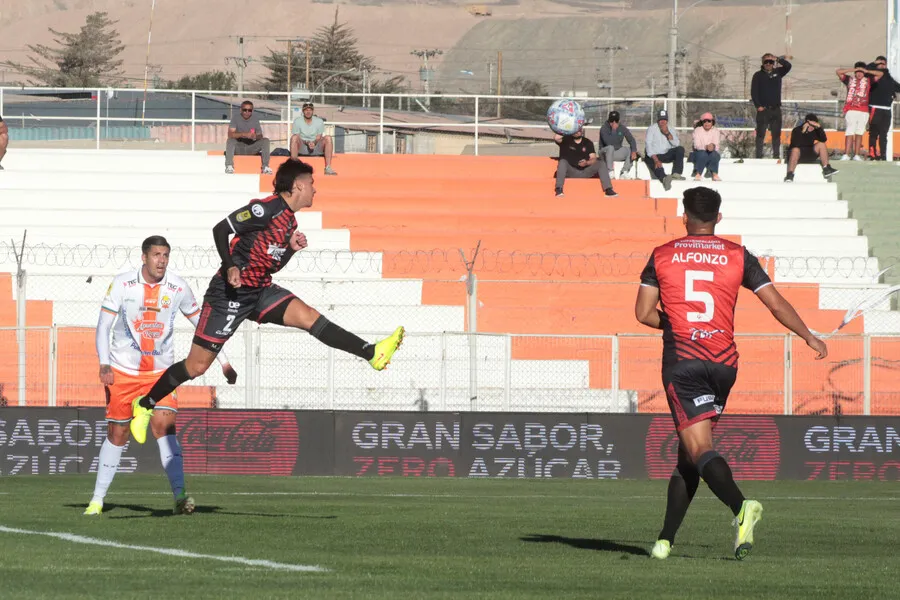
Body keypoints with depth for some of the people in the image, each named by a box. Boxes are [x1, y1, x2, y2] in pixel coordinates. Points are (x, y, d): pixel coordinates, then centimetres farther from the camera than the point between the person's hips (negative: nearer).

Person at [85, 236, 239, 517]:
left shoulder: (178, 288, -4)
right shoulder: (122, 284, -8)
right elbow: (103, 326, -5)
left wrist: (224, 362, 6)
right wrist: (104, 365, -17)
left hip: (161, 371, 0)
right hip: (122, 370, 0)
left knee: (164, 425, -19)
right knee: (116, 435, 4)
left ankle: (179, 496, -26)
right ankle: (97, 499, 17)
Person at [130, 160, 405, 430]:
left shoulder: (290, 221, 11)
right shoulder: (267, 208, -16)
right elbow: (221, 229, -19)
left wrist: (292, 248, 0)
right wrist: (230, 267, -32)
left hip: (260, 291, 7)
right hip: (230, 293, -7)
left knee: (309, 316, -13)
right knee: (196, 366, -5)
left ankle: (372, 353, -21)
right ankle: (144, 405, 11)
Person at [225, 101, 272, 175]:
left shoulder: (255, 119, 2)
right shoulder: (236, 118, -6)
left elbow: (260, 136, 2)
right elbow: (230, 134, -20)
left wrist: (256, 136, -24)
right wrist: (244, 134, -35)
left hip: (251, 148, 2)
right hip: (238, 148, -2)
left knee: (265, 140, -20)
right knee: (230, 140, -31)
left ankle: (265, 167, -23)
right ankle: (229, 166, -34)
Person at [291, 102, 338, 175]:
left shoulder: (319, 121, 7)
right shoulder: (297, 121, 2)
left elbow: (319, 137, 2)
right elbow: (296, 138, -4)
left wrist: (314, 143, -22)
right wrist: (307, 143, -22)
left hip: (316, 148, 1)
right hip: (302, 148, -1)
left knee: (328, 138, -26)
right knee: (294, 138, -32)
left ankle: (328, 168, -33)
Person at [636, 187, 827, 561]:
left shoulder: (662, 256, 4)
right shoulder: (738, 256, 6)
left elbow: (644, 313, 2)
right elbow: (776, 304, 6)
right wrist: (808, 337, 20)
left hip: (682, 360, -3)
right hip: (723, 362, 3)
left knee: (698, 449, -13)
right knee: (688, 453, 14)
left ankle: (741, 507, -39)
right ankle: (665, 539, 13)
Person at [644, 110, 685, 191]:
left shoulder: (670, 130, 8)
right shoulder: (652, 129, -4)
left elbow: (677, 144, -3)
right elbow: (648, 145, -16)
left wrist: (667, 133, -17)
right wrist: (656, 160, -28)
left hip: (666, 154, 4)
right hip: (653, 155, -4)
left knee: (680, 149, -20)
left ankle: (676, 173, -30)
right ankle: (664, 178, -66)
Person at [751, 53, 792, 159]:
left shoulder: (777, 73, 9)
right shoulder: (758, 75, 1)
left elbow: (788, 66, -4)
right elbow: (754, 92, -3)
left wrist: (779, 59, -18)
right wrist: (758, 106, -12)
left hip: (776, 109, 3)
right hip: (763, 109, -3)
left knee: (776, 134, 5)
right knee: (761, 134, -2)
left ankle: (776, 155, 10)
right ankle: (759, 155, -1)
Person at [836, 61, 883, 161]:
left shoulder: (868, 80, 13)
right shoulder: (849, 80, 11)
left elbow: (880, 74, 9)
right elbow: (838, 71, 5)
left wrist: (866, 71, 5)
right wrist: (853, 70, 2)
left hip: (864, 111, 2)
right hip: (851, 110, -2)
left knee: (859, 133, 2)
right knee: (850, 133, -10)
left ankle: (856, 155, 6)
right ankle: (846, 155, -12)